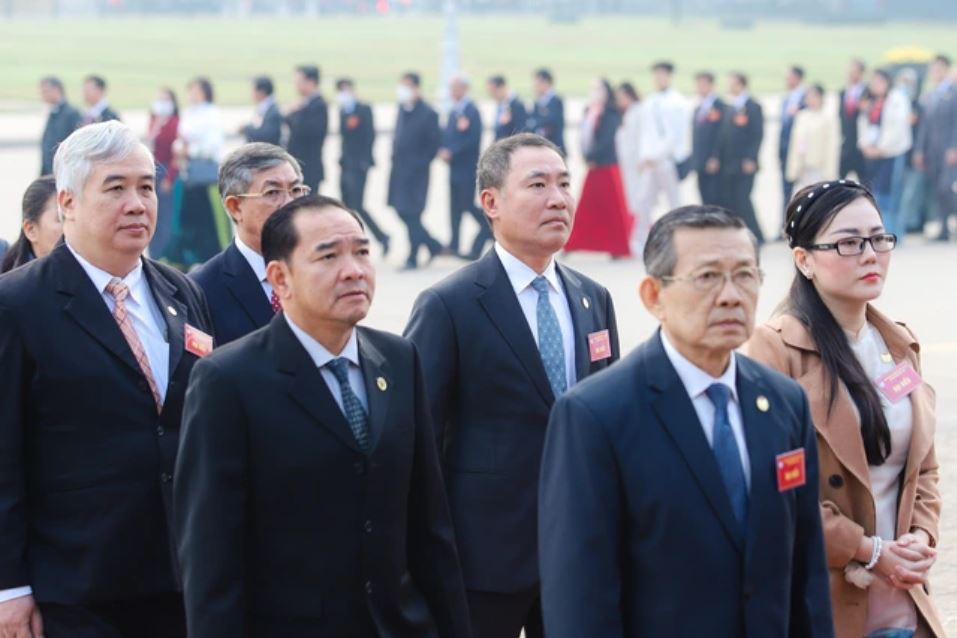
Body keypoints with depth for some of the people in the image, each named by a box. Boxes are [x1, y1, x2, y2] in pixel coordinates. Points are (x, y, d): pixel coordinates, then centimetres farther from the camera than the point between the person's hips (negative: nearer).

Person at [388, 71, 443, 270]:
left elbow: (434, 143, -9)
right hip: (400, 170, 7)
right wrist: (395, 157, 7)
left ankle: (412, 258, 3)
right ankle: (433, 245, 22)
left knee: (411, 213, -5)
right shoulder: (402, 110, 11)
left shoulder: (427, 114, -10)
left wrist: (420, 164, -13)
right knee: (402, 211, 9)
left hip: (416, 172, -7)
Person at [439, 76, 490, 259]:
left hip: (467, 167, -8)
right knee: (455, 206, 7)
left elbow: (472, 139, -20)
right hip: (455, 167, 8)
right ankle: (454, 245, 8)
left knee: (467, 204, -9)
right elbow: (447, 136, 15)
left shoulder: (471, 111, -12)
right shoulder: (453, 113, 15)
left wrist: (451, 152, -22)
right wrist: (444, 151, -5)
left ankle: (490, 227, 8)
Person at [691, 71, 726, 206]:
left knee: (715, 199, -10)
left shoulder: (720, 106, -8)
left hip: (714, 164, -8)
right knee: (706, 202, 7)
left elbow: (722, 134, -14)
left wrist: (715, 158, -19)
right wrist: (694, 161, 13)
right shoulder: (698, 109, 19)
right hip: (701, 164, 8)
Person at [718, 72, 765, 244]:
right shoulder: (730, 109, 17)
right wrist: (719, 159, 8)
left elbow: (758, 135, -10)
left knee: (742, 199, -11)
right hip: (728, 165, 7)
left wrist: (750, 160, -17)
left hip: (745, 164, -7)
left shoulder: (753, 107, -4)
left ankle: (756, 237, -2)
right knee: (728, 201, 2)